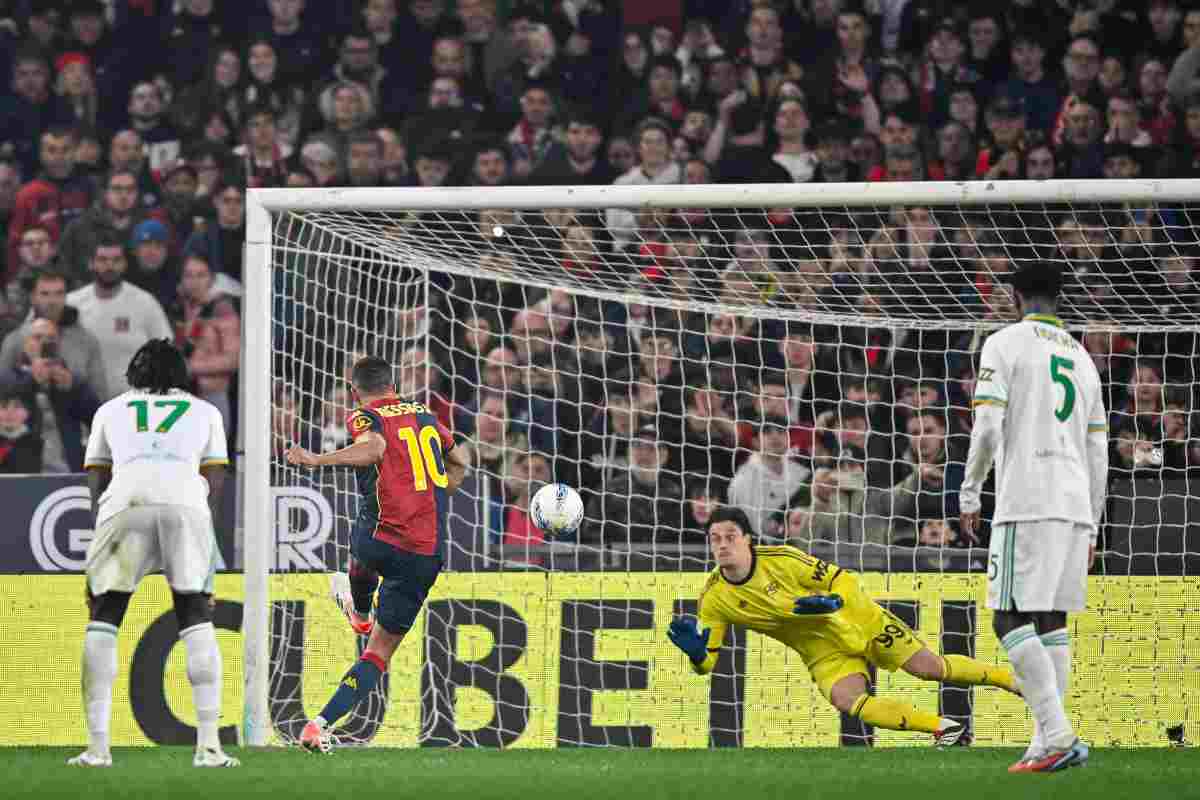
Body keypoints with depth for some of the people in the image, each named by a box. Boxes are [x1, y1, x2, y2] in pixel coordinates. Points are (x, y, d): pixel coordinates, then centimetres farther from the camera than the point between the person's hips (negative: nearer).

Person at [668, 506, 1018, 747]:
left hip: (858, 621, -3)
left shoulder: (780, 559, -22)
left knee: (928, 667, -7)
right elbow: (707, 662, -9)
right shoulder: (714, 599, -13)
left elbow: (843, 580, -12)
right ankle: (944, 729, -15)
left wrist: (829, 602, -34)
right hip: (824, 653, 3)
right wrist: (694, 650, -32)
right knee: (846, 701, -25)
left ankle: (1012, 678, 14)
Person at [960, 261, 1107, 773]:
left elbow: (988, 428, -10)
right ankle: (1048, 744, 4)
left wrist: (969, 494, 1)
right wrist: (1090, 529, 23)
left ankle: (1057, 736, -20)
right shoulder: (1081, 357, 20)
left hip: (1026, 505, -7)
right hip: (1075, 509, 7)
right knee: (1051, 622, 10)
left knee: (1010, 620, -8)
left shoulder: (1004, 344, 0)